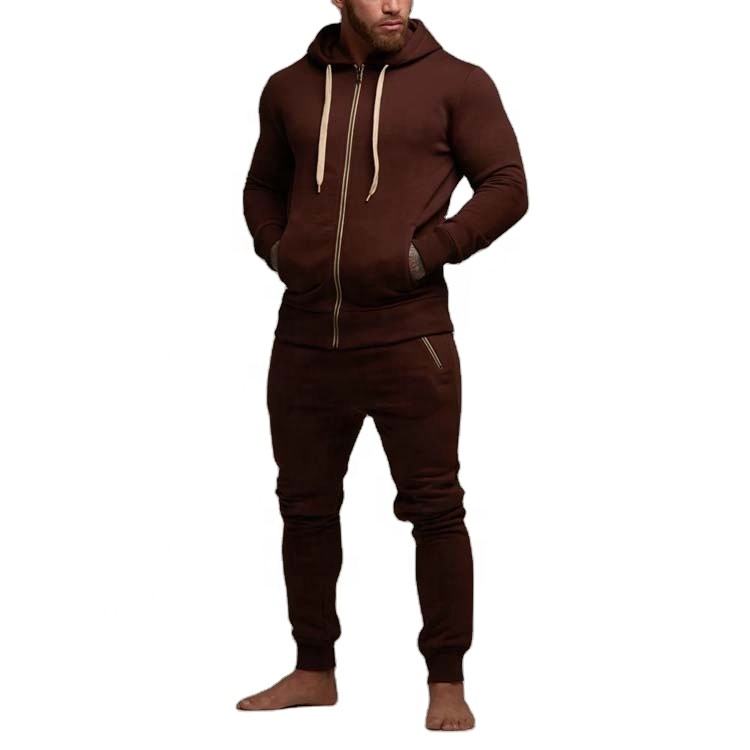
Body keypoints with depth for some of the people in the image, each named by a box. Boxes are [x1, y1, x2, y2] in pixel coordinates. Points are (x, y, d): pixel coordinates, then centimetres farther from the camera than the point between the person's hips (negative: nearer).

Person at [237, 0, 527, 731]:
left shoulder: (455, 83, -1)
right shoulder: (290, 88, 11)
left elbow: (506, 186, -3)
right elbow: (263, 187, 24)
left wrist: (426, 254, -10)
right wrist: (275, 248, 6)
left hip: (408, 340, -4)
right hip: (305, 339, 4)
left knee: (434, 509, 0)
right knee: (305, 507, 12)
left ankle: (447, 683, 11)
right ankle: (313, 671, 25)